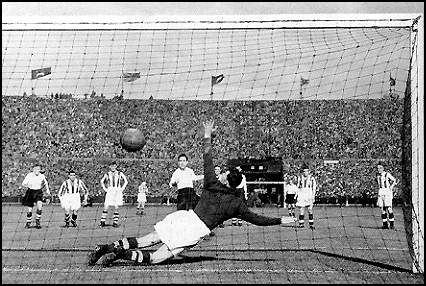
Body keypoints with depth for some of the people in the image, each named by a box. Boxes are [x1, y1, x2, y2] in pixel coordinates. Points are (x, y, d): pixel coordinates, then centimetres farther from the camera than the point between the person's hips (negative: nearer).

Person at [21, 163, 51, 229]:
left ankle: (37, 221, -12)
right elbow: (23, 183, -4)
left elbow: (46, 183, 15)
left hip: (38, 192, 1)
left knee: (39, 204, -25)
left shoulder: (42, 176, -4)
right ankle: (28, 223, 26)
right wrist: (26, 185, -21)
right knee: (30, 209, 2)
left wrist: (47, 190, 7)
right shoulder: (29, 175, -11)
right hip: (30, 192, -1)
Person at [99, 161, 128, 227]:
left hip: (117, 192, 0)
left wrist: (122, 188, 2)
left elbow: (126, 181, 10)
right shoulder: (107, 174, 7)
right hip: (109, 192, 0)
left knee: (116, 208, -1)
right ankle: (102, 222, -1)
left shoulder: (120, 174, 4)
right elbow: (102, 181, 21)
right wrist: (104, 188, 10)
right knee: (106, 207, -6)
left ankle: (115, 222, 4)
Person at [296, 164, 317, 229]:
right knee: (301, 210, -1)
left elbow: (314, 188, 5)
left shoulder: (311, 178, 2)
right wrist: (297, 196, 9)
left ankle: (311, 224, 1)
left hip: (309, 195, -2)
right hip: (301, 195, 2)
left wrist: (313, 197, -2)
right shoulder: (300, 178, 8)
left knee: (310, 210, -4)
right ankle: (301, 223, 7)